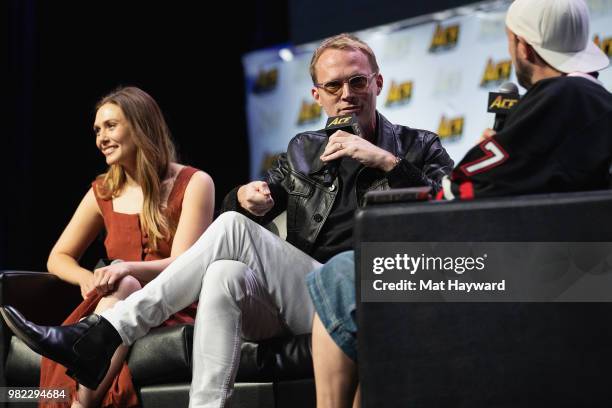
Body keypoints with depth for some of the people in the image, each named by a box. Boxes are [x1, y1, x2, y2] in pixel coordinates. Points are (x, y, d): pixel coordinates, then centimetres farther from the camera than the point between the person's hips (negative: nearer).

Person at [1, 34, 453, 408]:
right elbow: (244, 205, 24)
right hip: (298, 303, 5)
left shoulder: (419, 148, 10)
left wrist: (387, 162, -14)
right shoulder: (304, 151, 24)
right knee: (226, 276, -32)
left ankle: (102, 333, -26)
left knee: (232, 230, -22)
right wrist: (247, 198, -1)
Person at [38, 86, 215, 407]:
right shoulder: (103, 192, 18)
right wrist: (87, 279, -5)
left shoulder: (194, 184, 4)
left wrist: (128, 269, -27)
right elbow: (58, 258, 21)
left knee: (124, 285, -37)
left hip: (176, 309, -3)